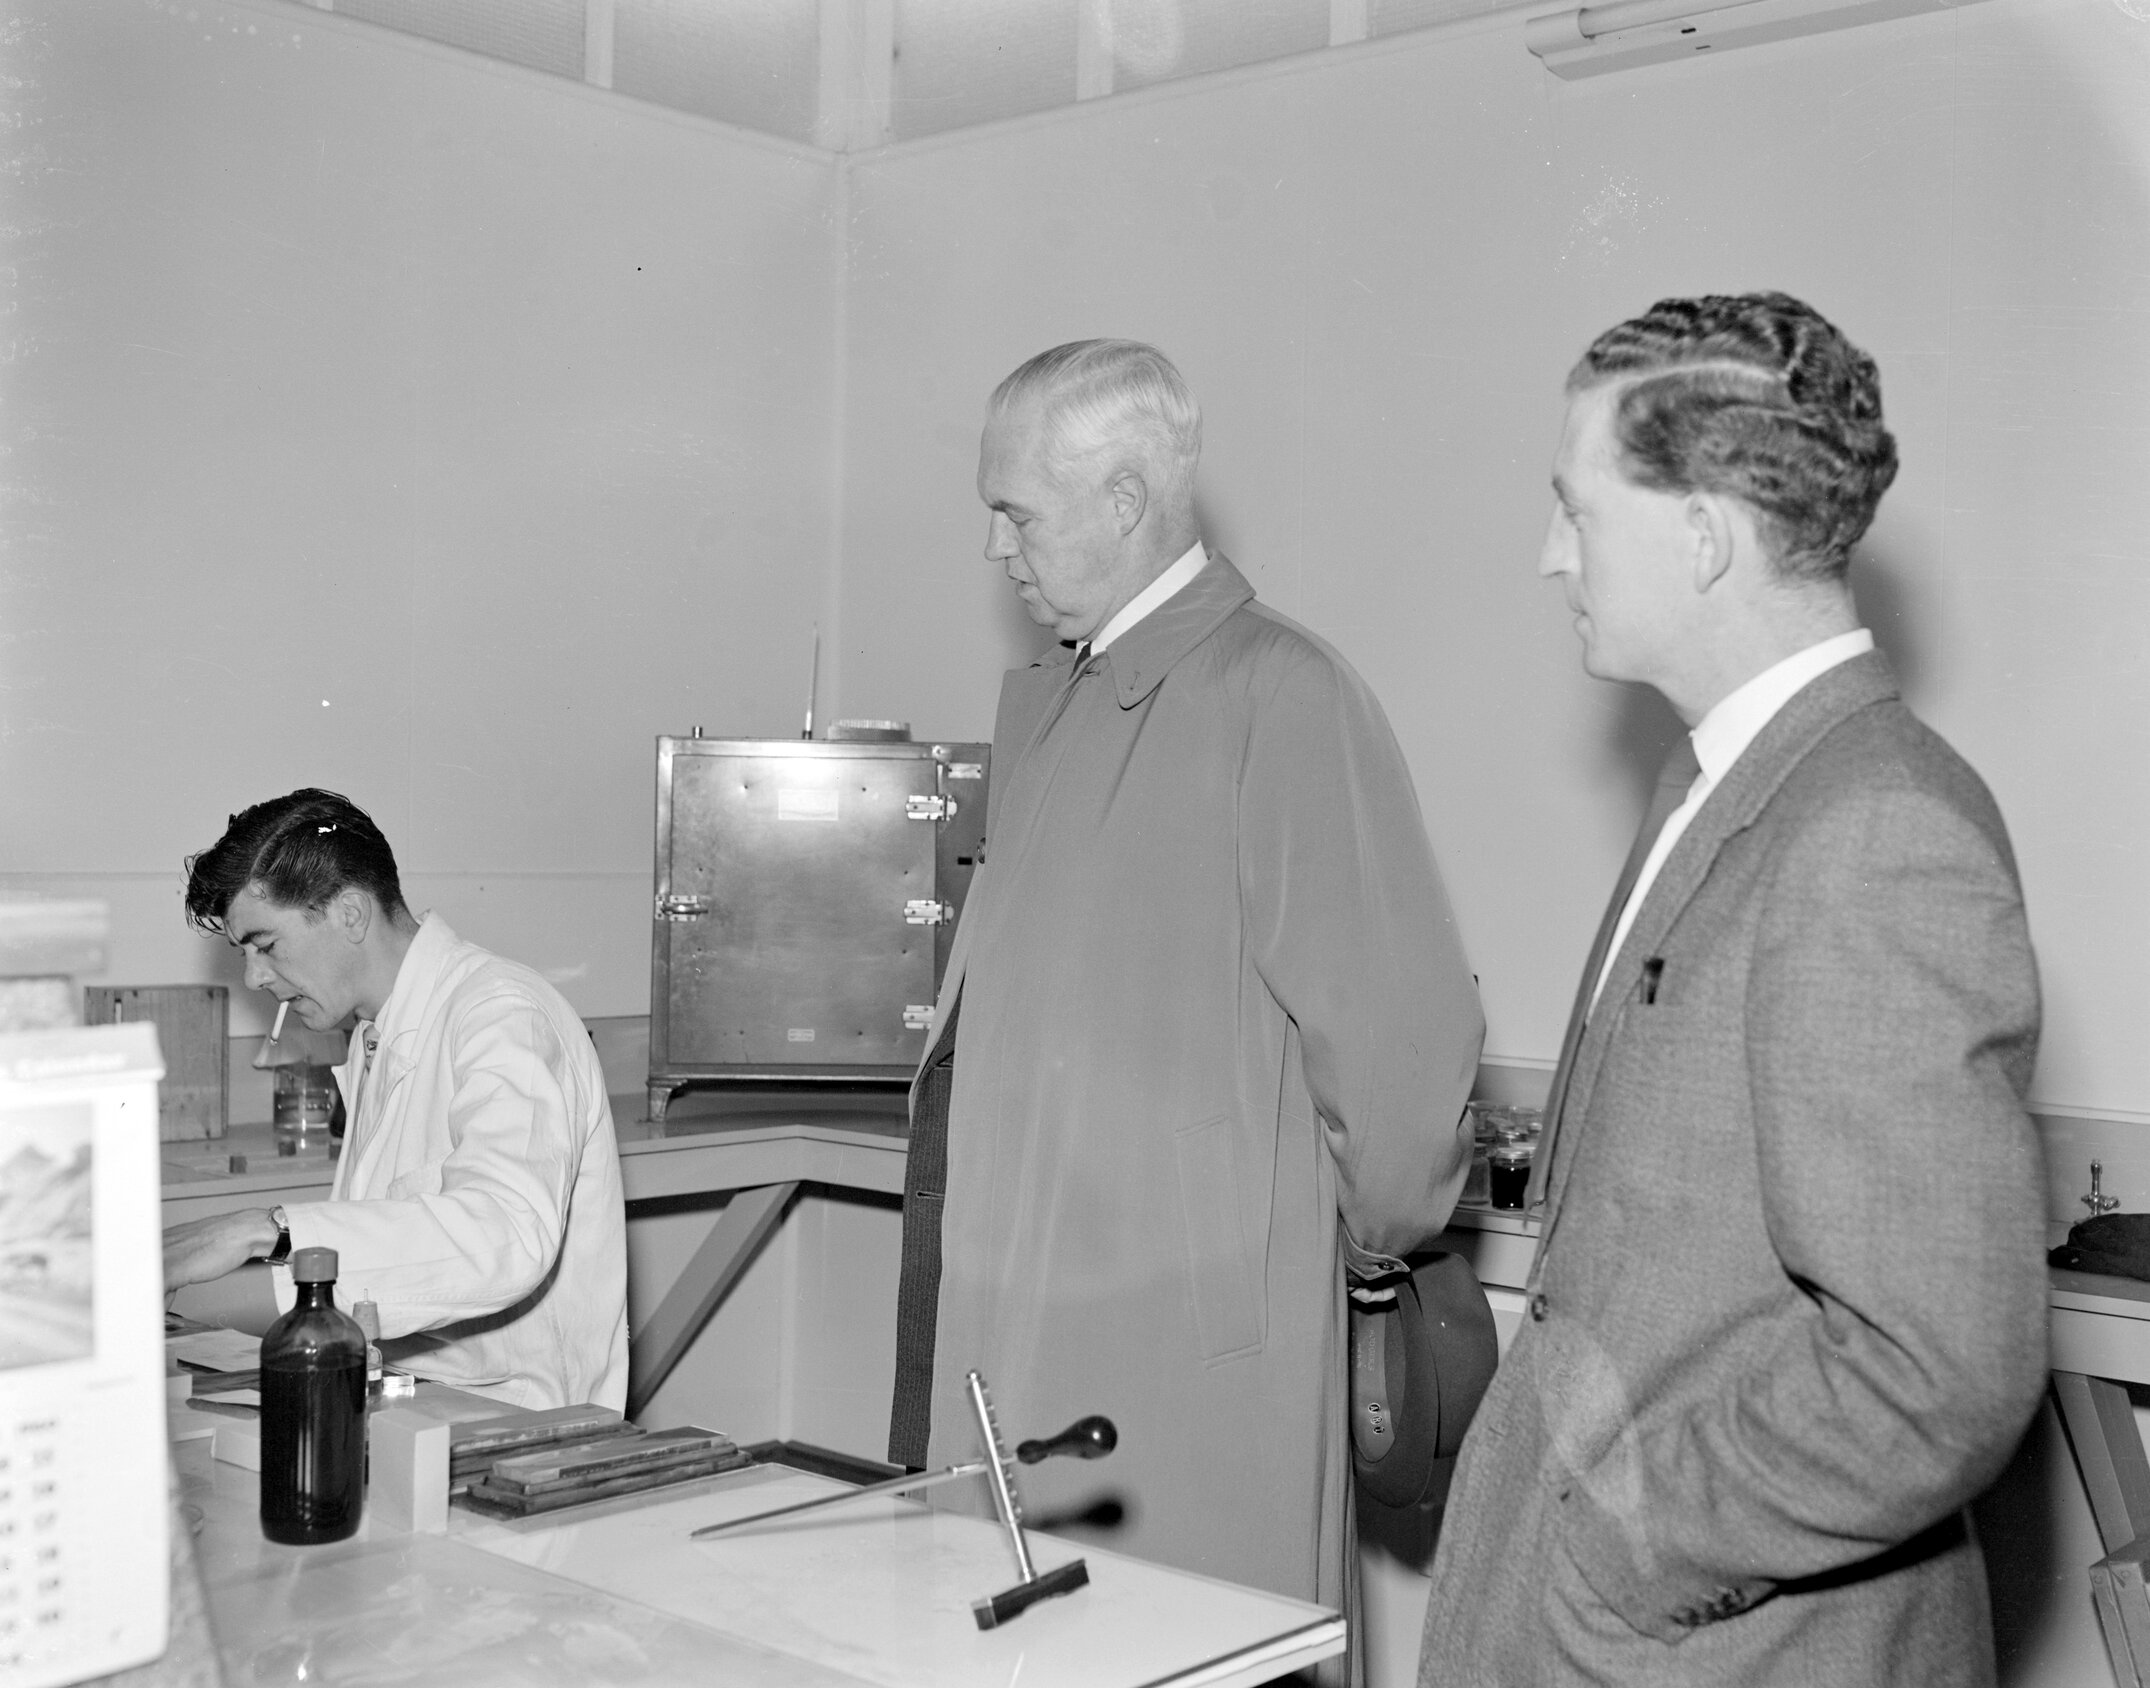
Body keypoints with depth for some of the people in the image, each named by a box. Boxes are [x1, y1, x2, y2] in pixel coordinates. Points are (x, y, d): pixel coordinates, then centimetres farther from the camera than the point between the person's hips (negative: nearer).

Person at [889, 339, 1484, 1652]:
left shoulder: (1283, 698, -13)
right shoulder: (1045, 703, 16)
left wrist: (1380, 1240, -3)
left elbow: (1403, 1022, -15)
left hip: (1185, 1337, -8)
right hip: (1005, 1317, 8)